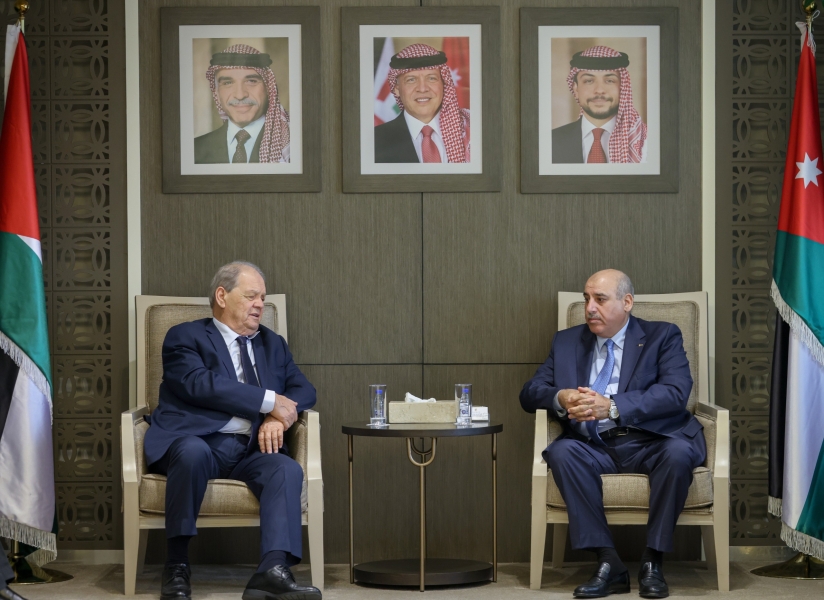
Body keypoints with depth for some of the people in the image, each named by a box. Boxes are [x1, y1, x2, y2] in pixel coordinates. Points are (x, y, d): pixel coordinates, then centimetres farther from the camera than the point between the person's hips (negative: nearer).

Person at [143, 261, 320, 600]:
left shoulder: (272, 344, 27)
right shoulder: (185, 338, 8)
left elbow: (303, 390, 18)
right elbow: (200, 383, -10)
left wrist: (278, 417, -6)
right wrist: (269, 400, -13)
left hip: (250, 449, 5)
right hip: (198, 443, -4)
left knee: (287, 469, -27)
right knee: (193, 452, -39)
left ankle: (274, 570, -44)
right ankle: (176, 565, -27)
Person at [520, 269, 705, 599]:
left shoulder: (662, 336, 7)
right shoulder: (567, 341, 18)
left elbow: (676, 393, -9)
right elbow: (530, 392, 12)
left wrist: (612, 407, -21)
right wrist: (560, 398, -13)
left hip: (650, 443, -2)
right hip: (595, 447, 3)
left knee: (678, 453, -35)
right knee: (561, 451, -30)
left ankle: (652, 562, -22)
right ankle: (608, 563, -28)